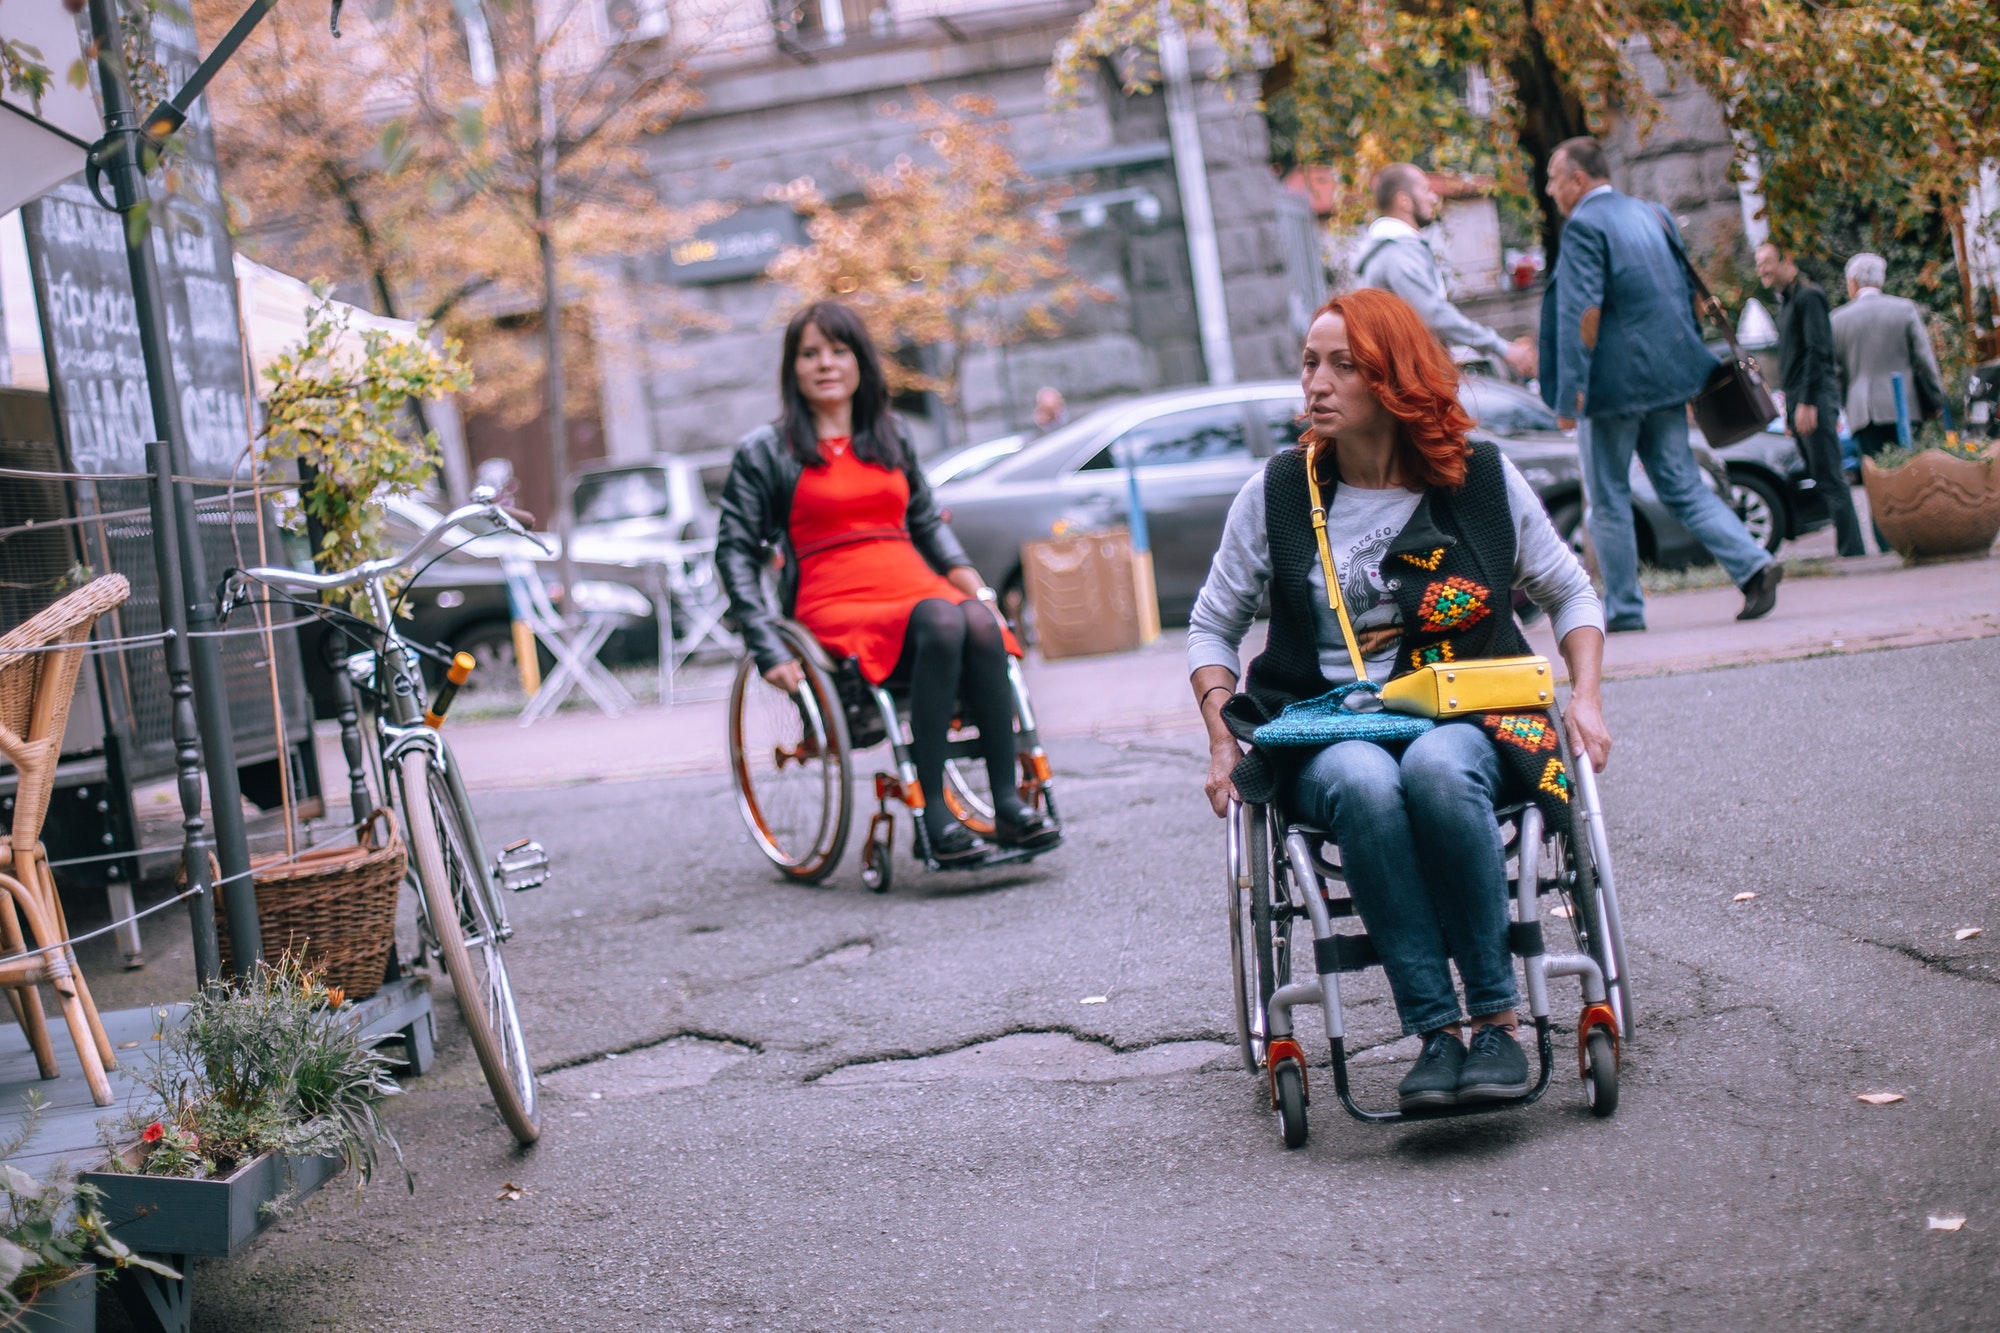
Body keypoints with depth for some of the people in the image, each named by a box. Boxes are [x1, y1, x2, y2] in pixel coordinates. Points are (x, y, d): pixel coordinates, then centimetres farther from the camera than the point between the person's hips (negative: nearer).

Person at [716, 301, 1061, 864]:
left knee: (980, 622, -32)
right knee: (940, 623, -36)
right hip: (837, 607, -4)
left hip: (919, 589, 4)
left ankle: (1008, 806, -33)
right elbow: (735, 551, 5)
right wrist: (769, 650, -5)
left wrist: (962, 571, 10)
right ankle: (933, 819, -39)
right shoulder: (765, 451, 8)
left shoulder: (891, 439, 21)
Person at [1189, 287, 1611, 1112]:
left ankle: (1496, 1019, -28)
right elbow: (1212, 626, 16)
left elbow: (1570, 593, 19)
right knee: (1363, 783, -37)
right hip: (1326, 733, 1)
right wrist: (1222, 742, 4)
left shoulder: (1482, 477, 6)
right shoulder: (1277, 494, 6)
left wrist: (1584, 697, 3)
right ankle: (1437, 1034, -33)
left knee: (1436, 768, -38)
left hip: (1469, 719, 0)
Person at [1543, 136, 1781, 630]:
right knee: (1682, 486, 11)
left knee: (1608, 498, 3)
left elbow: (1583, 310, -18)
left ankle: (1623, 608, 7)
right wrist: (1690, 375, 22)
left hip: (1616, 380, -7)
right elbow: (1687, 292, 18)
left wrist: (1571, 388, -18)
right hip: (1666, 376, 8)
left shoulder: (1584, 226, -10)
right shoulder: (1652, 214, 15)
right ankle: (1753, 563, -5)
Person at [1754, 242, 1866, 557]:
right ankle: (1846, 546, 9)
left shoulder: (1808, 296, -9)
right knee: (1819, 476, 7)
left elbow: (1817, 351, -16)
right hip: (1797, 401, 9)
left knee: (1830, 478, -10)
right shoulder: (1785, 301, 20)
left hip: (1815, 399, -9)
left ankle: (1852, 549, -10)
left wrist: (1807, 402, -20)